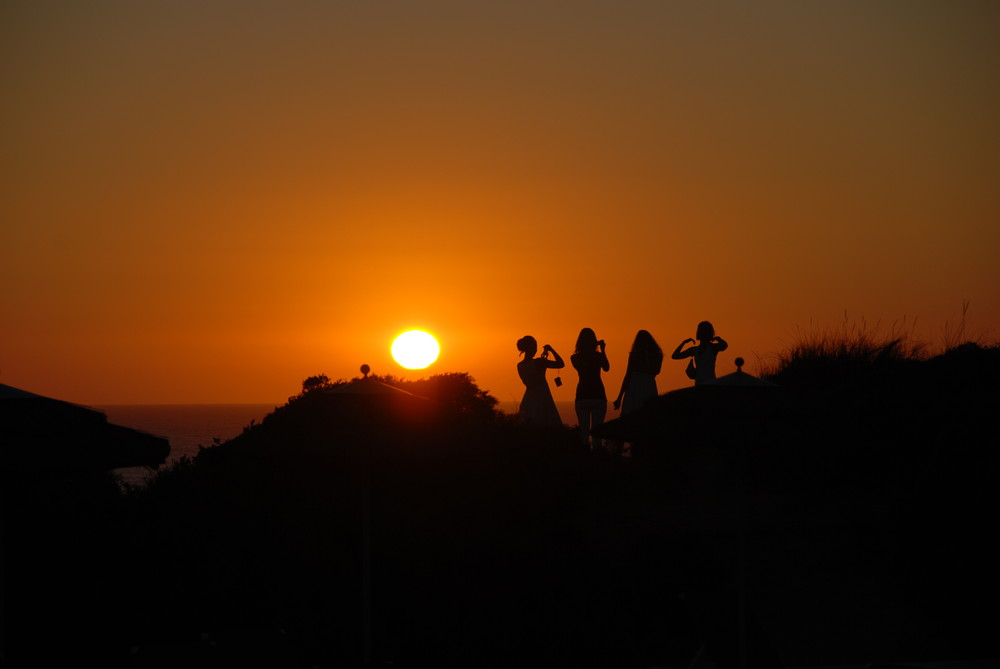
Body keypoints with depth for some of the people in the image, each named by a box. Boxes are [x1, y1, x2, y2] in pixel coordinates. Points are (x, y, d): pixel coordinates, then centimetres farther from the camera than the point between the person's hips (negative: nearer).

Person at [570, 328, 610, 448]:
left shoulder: (575, 358, -2)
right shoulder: (598, 356, -6)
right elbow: (606, 368, 13)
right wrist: (602, 350, 15)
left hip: (582, 395, 1)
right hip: (598, 394, -1)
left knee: (584, 429, 6)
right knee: (597, 429, 1)